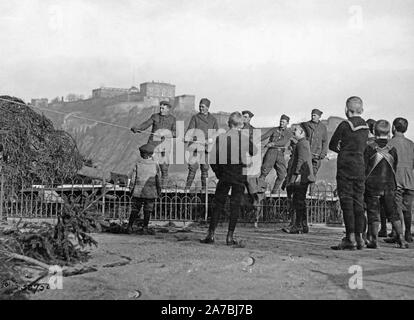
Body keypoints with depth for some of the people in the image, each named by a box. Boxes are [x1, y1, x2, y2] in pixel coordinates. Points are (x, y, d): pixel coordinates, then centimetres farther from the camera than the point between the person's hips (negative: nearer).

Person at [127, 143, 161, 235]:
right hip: (150, 192, -1)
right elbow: (158, 180, 1)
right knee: (147, 211, 6)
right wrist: (159, 189, 13)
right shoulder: (155, 165, -4)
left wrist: (133, 189, 9)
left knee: (135, 210, 9)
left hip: (138, 192, 1)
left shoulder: (138, 164, -3)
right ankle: (145, 228, 5)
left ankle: (129, 227, 10)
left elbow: (133, 179, -2)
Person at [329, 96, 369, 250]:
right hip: (360, 167, 6)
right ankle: (359, 237, 12)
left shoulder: (345, 125, -9)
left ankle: (350, 238, -7)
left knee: (347, 201, -4)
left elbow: (332, 145, -3)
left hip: (346, 167, -6)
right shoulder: (365, 126, 9)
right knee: (358, 201, 10)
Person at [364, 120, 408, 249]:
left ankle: (374, 239, -4)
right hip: (389, 186, 3)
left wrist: (364, 182, 4)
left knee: (373, 213, 1)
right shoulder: (392, 150, 2)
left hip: (372, 186, -3)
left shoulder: (370, 149, -7)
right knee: (393, 212, 10)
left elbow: (364, 168, -6)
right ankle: (400, 237, 6)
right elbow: (394, 169, 8)